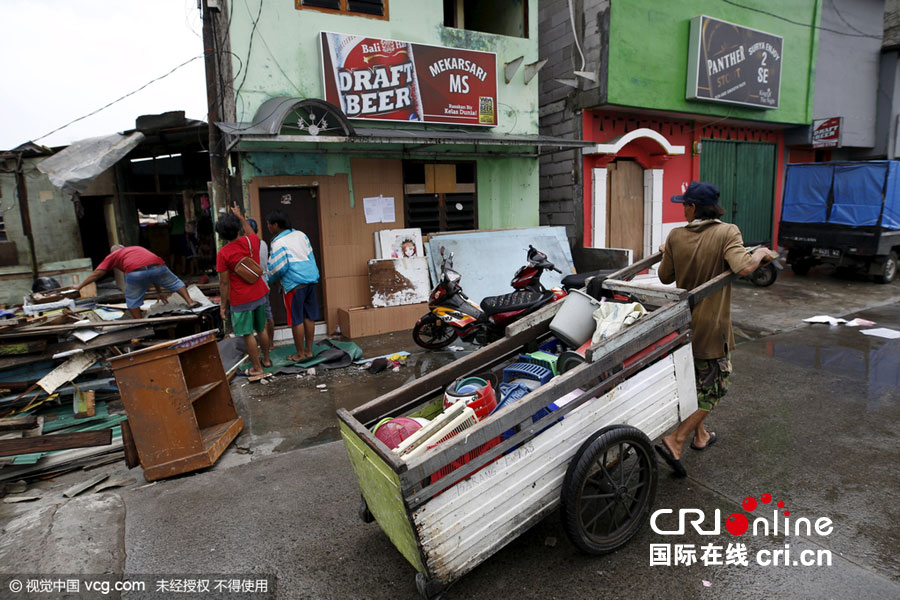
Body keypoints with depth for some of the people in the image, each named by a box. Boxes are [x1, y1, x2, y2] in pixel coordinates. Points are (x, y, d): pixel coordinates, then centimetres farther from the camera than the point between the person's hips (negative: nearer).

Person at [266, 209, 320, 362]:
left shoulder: (278, 243, -12)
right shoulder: (300, 235, 10)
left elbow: (279, 268, -14)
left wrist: (270, 279, 5)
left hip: (294, 284, -7)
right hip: (310, 279, 7)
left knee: (296, 320, 2)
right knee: (309, 316, 12)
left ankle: (300, 354, 11)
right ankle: (309, 350, 20)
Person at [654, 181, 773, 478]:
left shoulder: (676, 236, -3)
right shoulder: (727, 232, -13)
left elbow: (665, 277, 6)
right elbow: (743, 267, -27)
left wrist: (665, 254, 25)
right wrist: (760, 253, -6)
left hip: (683, 321, 5)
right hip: (711, 324, -4)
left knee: (694, 382, 22)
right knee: (712, 388, 6)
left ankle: (700, 435, 37)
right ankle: (674, 442, -5)